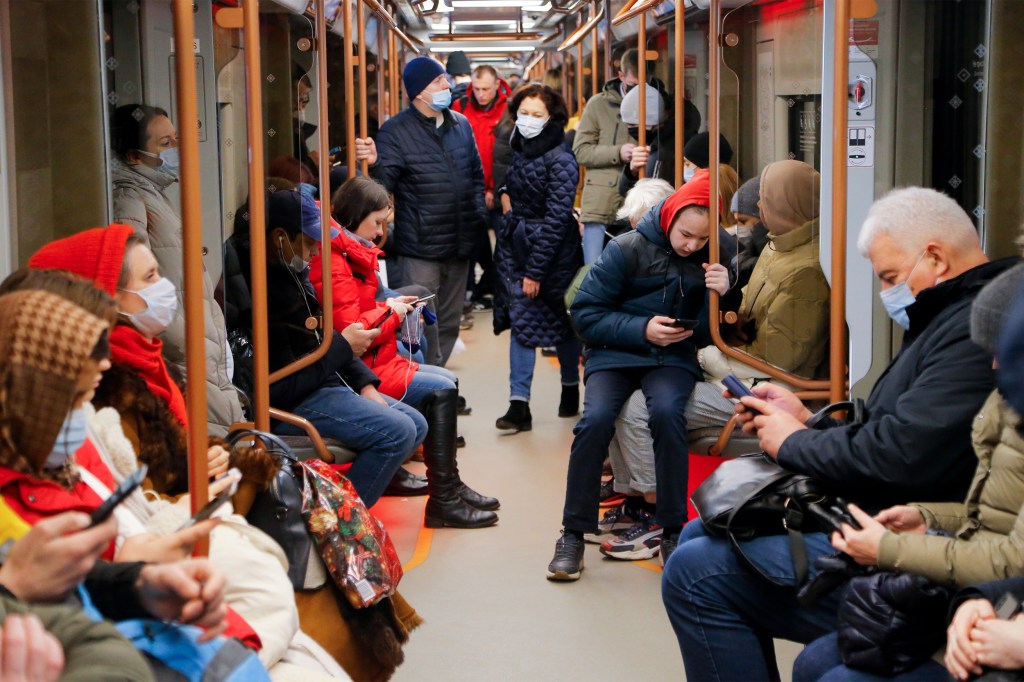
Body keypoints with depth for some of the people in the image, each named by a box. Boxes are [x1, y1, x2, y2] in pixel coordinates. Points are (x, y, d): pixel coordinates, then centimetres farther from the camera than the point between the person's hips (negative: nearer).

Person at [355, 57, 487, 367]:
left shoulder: (461, 125, 11)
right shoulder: (396, 130, -6)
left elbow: (476, 175, 20)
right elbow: (385, 182, -14)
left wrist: (478, 215, 10)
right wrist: (375, 163, -34)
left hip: (459, 248, 6)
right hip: (418, 250, -6)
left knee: (449, 324, 15)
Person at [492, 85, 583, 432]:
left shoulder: (561, 162, -16)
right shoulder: (518, 151, 5)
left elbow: (556, 218, -18)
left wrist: (536, 270, -19)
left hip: (553, 251, -5)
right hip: (516, 247, 6)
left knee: (562, 324, 10)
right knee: (520, 322, -1)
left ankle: (571, 389, 31)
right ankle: (519, 405, -3)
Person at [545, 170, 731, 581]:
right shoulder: (628, 249, -6)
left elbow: (709, 332, 4)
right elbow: (586, 315, -4)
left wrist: (722, 295, -16)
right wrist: (642, 329, -16)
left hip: (673, 358, 1)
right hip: (615, 354, -1)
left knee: (667, 411, -32)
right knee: (596, 418, -28)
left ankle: (673, 529, -19)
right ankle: (573, 533, -14)